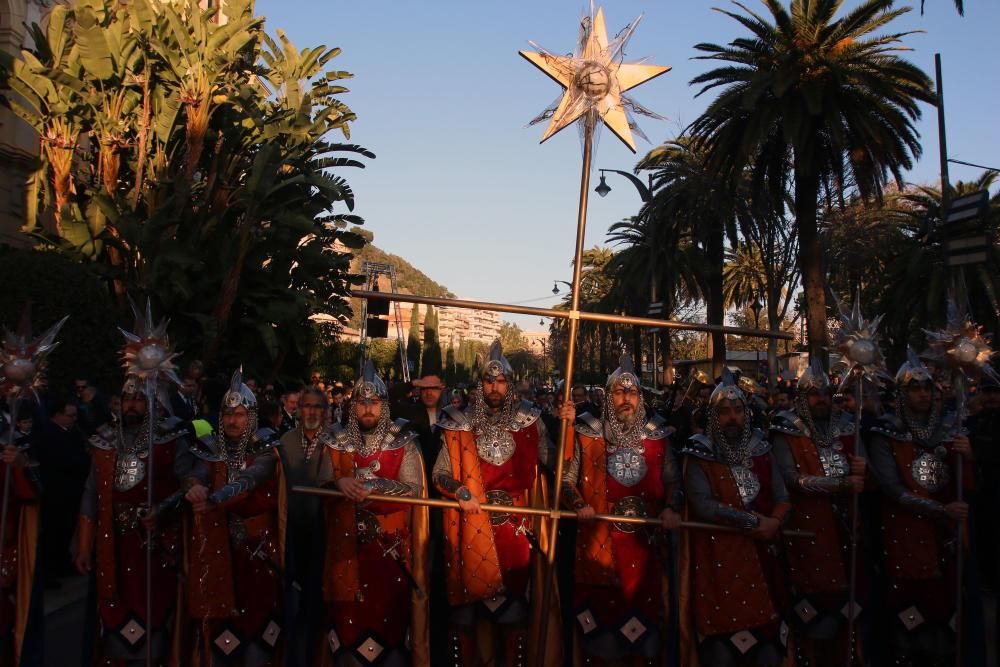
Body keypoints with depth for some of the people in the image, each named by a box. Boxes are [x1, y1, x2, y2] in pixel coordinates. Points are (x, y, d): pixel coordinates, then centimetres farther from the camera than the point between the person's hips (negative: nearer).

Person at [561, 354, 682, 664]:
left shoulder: (656, 435, 6)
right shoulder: (588, 435, -1)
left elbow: (672, 481, 11)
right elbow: (566, 479, 2)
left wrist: (670, 507, -6)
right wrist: (579, 505, -14)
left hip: (645, 541, 2)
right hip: (598, 541, -2)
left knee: (644, 606, 7)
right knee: (600, 609, 5)